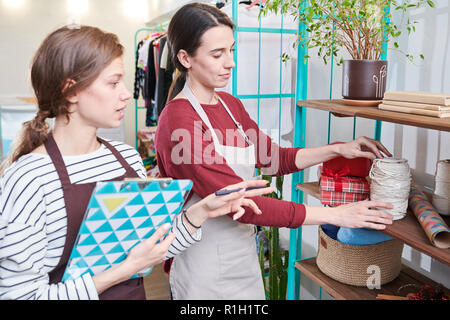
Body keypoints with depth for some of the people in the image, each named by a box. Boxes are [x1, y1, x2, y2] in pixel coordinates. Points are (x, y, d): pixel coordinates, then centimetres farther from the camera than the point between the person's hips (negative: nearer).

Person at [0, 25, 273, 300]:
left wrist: (202, 211, -9)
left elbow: (155, 249, 5)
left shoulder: (128, 156, -2)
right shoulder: (27, 179, -21)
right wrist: (126, 269, -25)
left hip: (136, 292, 6)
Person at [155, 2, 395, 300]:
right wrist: (335, 215, -25)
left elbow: (273, 158, 10)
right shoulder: (179, 121, -22)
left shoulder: (230, 104, 4)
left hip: (244, 253, 7)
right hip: (207, 267, -7)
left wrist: (337, 150, -4)